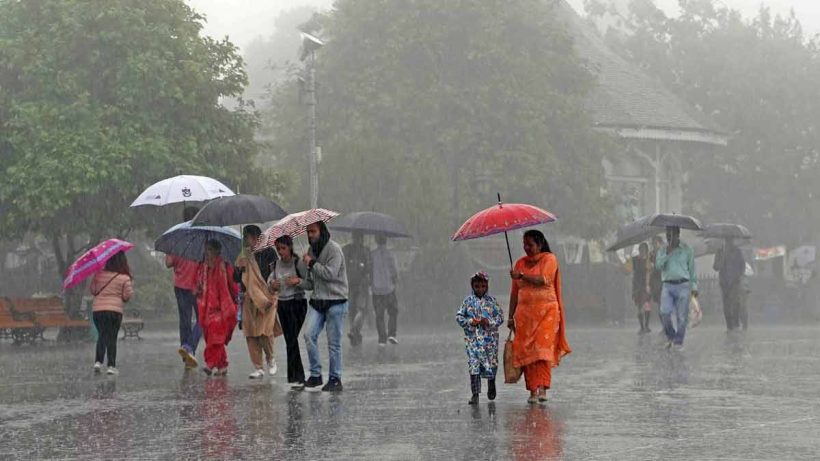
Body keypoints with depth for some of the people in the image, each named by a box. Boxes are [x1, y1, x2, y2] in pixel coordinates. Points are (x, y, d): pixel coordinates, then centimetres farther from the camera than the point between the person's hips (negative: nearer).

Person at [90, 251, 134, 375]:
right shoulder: (124, 278, -6)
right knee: (112, 338, 5)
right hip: (115, 310, -2)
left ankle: (98, 361, -2)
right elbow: (127, 296, -3)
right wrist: (131, 288, 15)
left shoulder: (99, 274, 0)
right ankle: (111, 365, 2)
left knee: (101, 336, 13)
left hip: (97, 309, 2)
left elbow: (92, 290, 6)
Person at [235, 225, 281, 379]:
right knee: (251, 334, -1)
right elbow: (236, 279, 14)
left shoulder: (268, 252, 0)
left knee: (265, 331, -13)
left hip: (267, 298, -4)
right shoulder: (244, 256, 13)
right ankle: (258, 368, 5)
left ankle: (270, 359, 14)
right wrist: (239, 269, -7)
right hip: (249, 299, 4)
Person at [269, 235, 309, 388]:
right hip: (282, 303, 7)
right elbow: (270, 278, 20)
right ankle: (298, 377, 15)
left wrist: (298, 281, -26)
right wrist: (271, 283, -2)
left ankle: (296, 377, -11)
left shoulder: (298, 263, -10)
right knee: (289, 340, 8)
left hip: (297, 303, -7)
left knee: (292, 339, -13)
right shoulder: (277, 264, 7)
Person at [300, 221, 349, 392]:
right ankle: (315, 374, -1)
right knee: (309, 334, -10)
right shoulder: (312, 250, 14)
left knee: (334, 343, -1)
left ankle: (335, 379, 9)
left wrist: (312, 263, -12)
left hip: (335, 302, -6)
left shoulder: (333, 249, -8)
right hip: (317, 301, 6)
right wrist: (300, 282, -1)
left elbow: (330, 273, -19)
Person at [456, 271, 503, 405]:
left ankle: (491, 386, 35)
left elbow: (500, 316, 2)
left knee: (491, 363, 7)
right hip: (473, 338, 0)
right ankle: (475, 393, -3)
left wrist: (490, 322, -14)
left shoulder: (491, 301, 3)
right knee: (473, 364, -6)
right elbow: (459, 316, 5)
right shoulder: (468, 301, 4)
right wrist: (470, 322, -11)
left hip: (489, 338, 0)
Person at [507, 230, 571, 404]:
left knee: (543, 348, -15)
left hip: (546, 311, -4)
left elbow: (543, 280, -15)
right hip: (524, 312, 4)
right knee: (526, 350, -4)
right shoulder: (520, 263, 15)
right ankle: (532, 391, -2)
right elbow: (514, 292, 15)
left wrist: (522, 276, -18)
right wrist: (511, 316, 11)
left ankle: (542, 388, -20)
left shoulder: (549, 259, 2)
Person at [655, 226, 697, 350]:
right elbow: (658, 265, -4)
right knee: (665, 312, -15)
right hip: (668, 285, 1)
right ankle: (670, 336, 8)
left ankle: (679, 342, 8)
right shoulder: (662, 251, 11)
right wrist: (667, 253, -14)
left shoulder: (687, 250, 6)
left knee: (682, 316, -3)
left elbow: (692, 269, 9)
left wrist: (694, 286, 6)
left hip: (683, 285, -1)